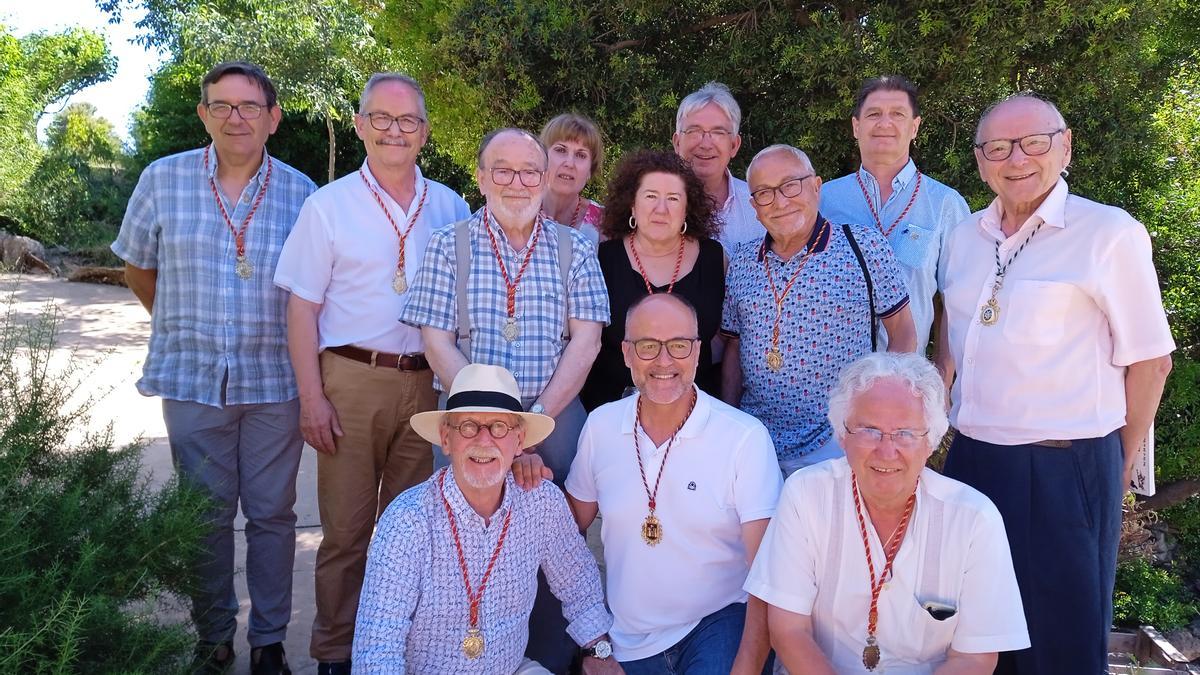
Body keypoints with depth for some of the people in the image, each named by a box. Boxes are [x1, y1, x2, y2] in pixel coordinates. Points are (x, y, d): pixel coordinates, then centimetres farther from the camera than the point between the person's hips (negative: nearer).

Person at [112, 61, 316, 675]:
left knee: (272, 514, 8)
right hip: (192, 378, 1)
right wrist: (182, 326, 13)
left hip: (275, 381, 0)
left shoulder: (299, 191, 0)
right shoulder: (163, 179, 1)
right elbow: (138, 266, 14)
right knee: (206, 514, 11)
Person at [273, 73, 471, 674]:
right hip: (352, 381, -2)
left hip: (428, 385, 2)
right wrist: (312, 397, -7)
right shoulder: (329, 205, 2)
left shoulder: (451, 208, 9)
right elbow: (303, 309, 0)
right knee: (345, 528, 4)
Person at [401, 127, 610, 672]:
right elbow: (437, 342, -3)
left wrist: (538, 416, -12)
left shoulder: (574, 248, 6)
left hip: (556, 418, 1)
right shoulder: (448, 246, 4)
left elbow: (585, 340, -1)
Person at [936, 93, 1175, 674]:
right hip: (971, 459, 5)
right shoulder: (963, 238, 8)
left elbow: (1149, 360, -6)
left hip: (1066, 471, -5)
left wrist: (1116, 468, 1)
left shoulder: (1110, 233, -9)